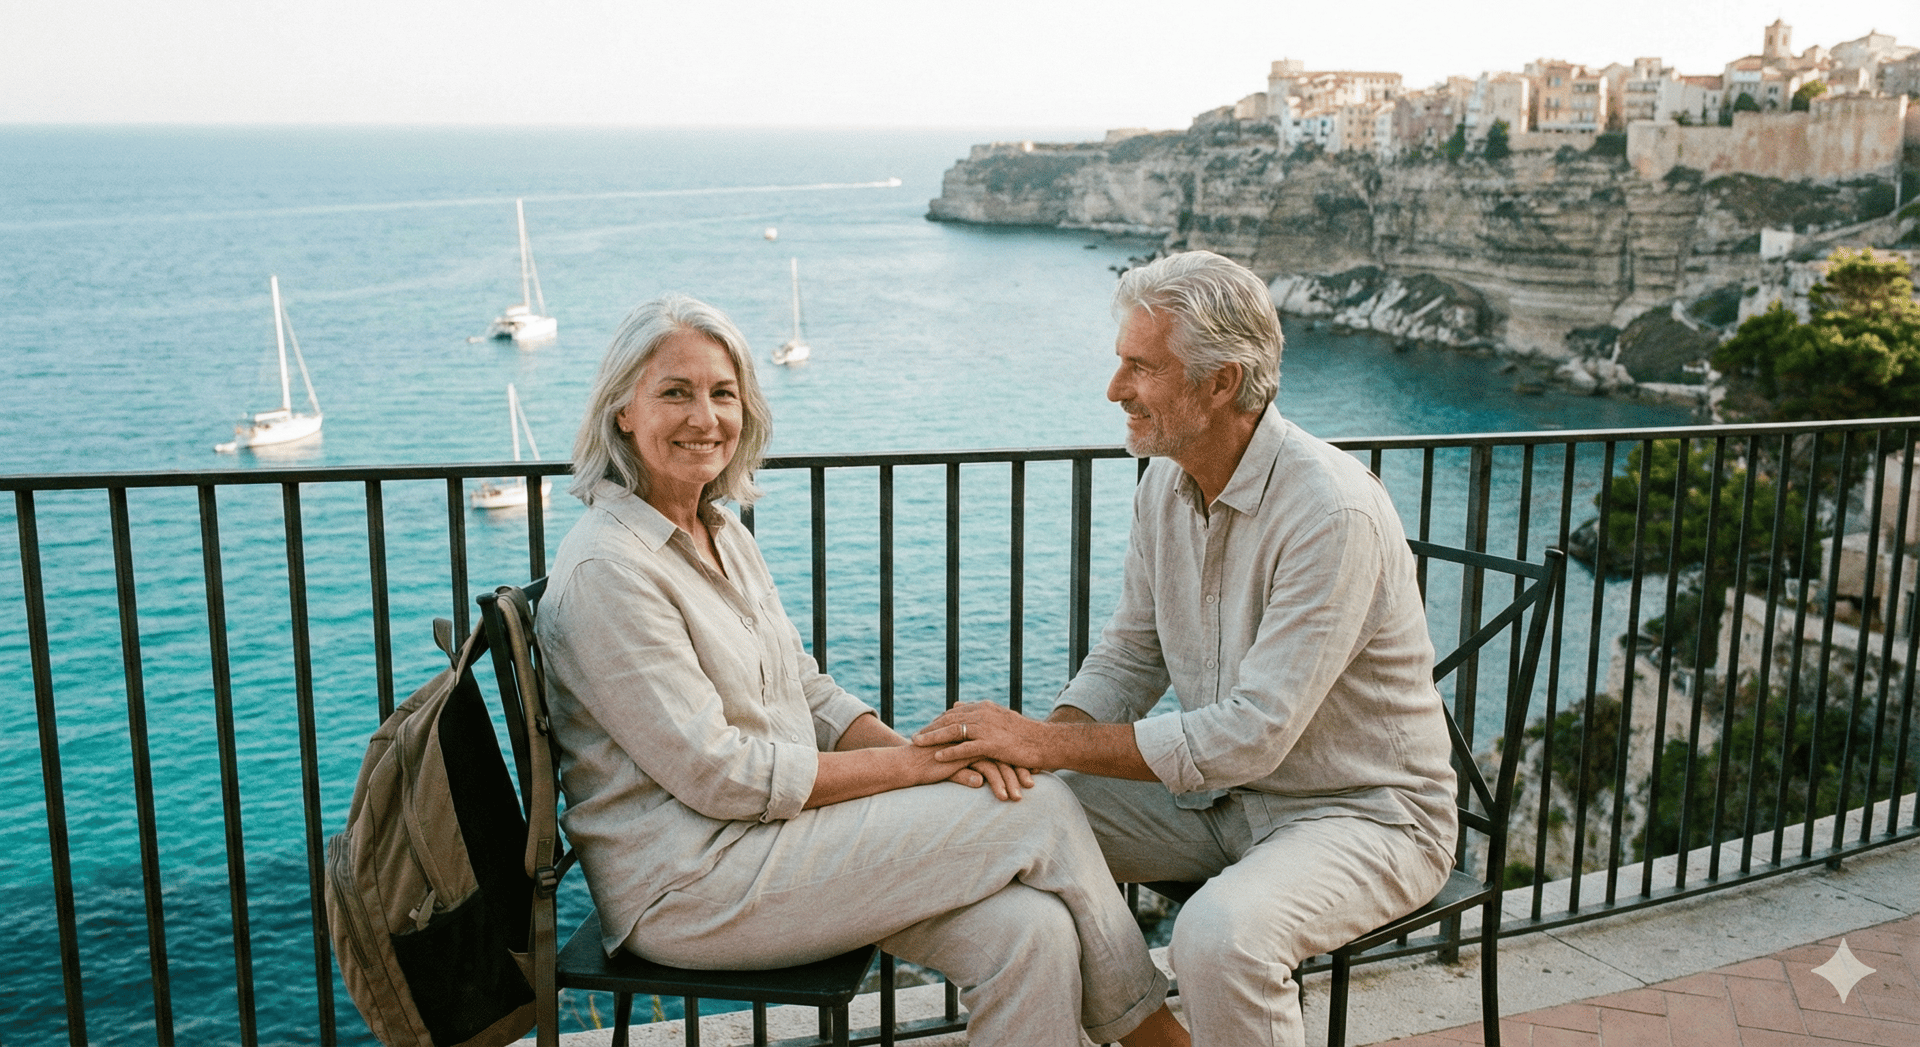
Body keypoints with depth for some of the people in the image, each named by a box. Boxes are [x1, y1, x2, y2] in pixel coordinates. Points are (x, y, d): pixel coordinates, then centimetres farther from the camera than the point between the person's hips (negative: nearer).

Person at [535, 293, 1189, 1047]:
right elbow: (721, 776, -20)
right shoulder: (607, 569, -16)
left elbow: (811, 695, 12)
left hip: (773, 827, 8)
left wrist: (935, 747, -7)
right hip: (684, 885, -8)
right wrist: (920, 763, -16)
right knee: (1043, 813, -12)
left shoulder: (723, 534, 12)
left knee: (1029, 933, -16)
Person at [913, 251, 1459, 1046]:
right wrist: (1032, 742, -14)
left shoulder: (1332, 515, -27)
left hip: (1363, 812, -7)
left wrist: (1048, 743, -28)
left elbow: (1250, 735, -30)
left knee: (1221, 936, -34)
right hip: (1218, 788, 7)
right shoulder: (1167, 480, -1)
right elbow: (1131, 653, 6)